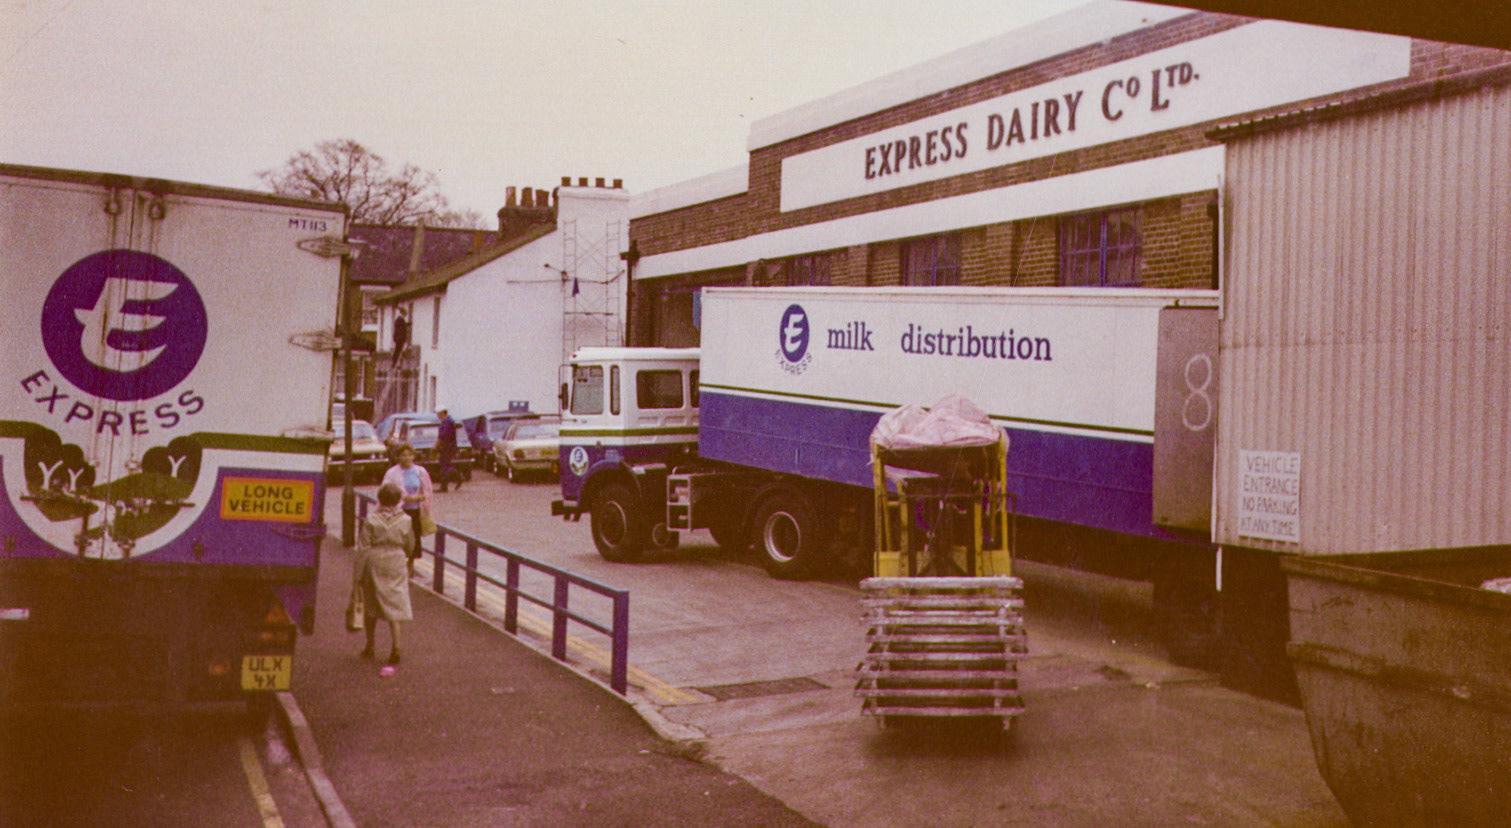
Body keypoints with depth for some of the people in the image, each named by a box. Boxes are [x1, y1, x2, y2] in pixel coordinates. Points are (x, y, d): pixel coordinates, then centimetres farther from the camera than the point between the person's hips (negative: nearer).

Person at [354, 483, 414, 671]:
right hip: (396, 566, 1)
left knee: (371, 608, 15)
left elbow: (363, 550, -8)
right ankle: (395, 647, -10)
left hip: (374, 567, -1)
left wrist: (357, 575, -2)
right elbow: (410, 546, 8)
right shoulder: (405, 521, -4)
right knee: (395, 605, 3)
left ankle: (370, 646, 25)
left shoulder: (371, 520, -10)